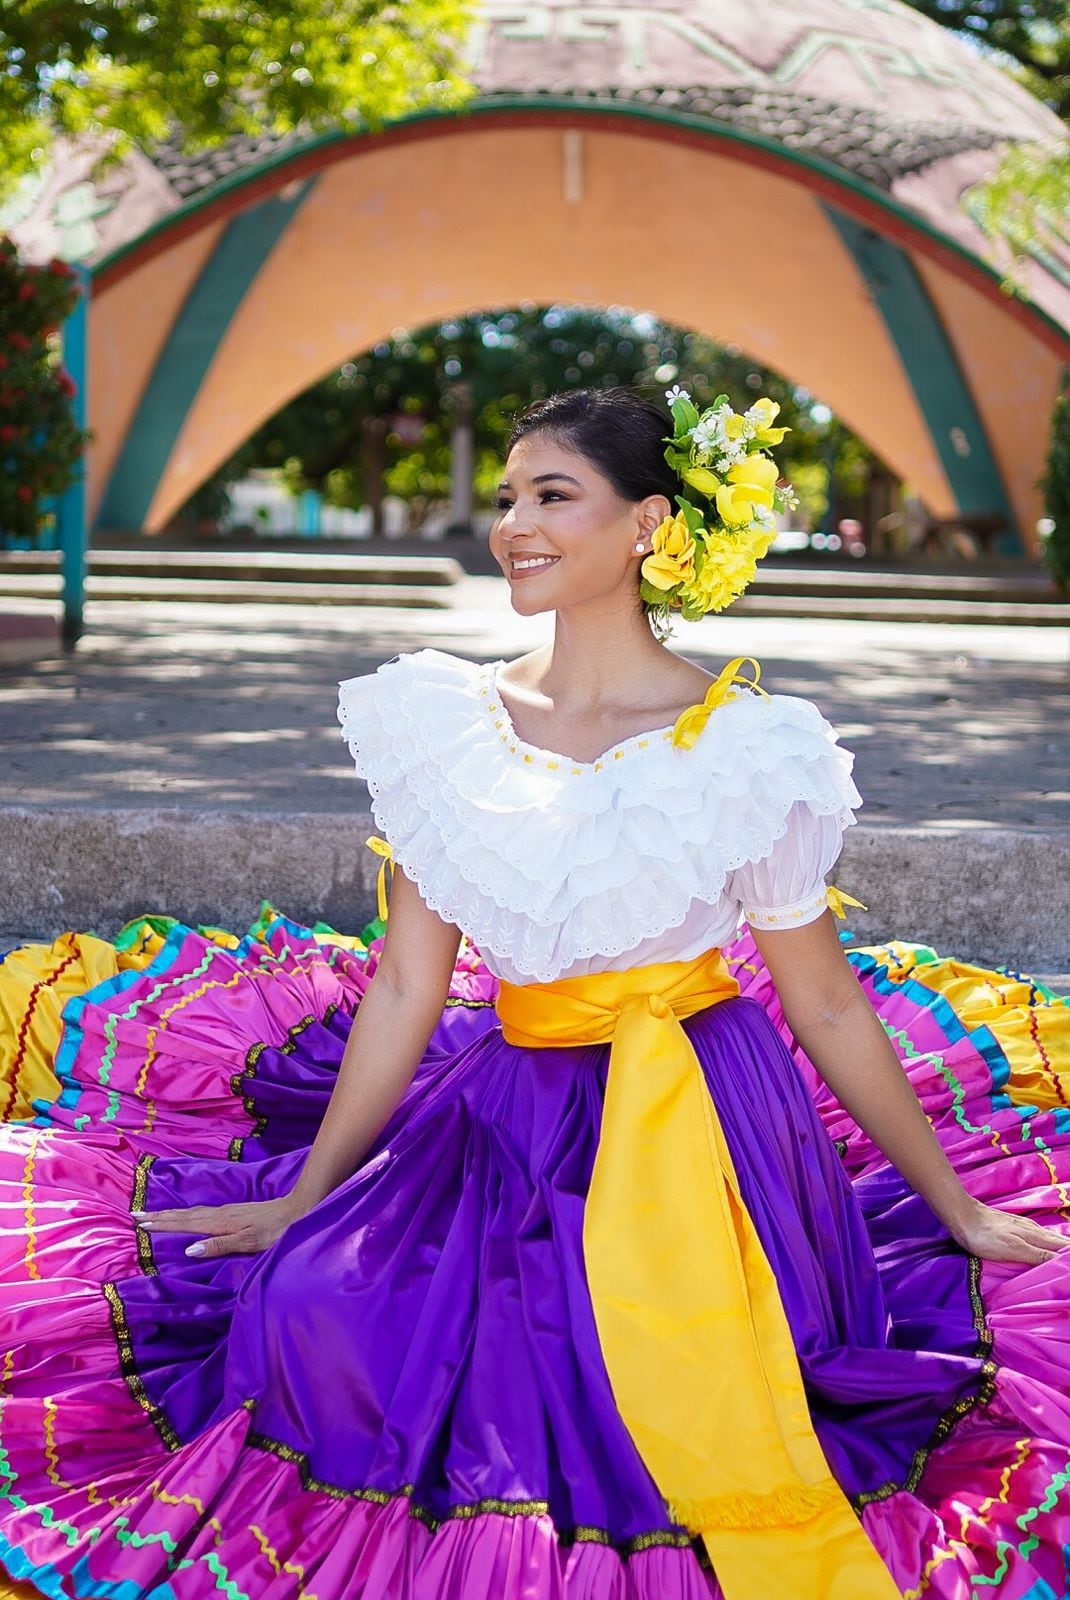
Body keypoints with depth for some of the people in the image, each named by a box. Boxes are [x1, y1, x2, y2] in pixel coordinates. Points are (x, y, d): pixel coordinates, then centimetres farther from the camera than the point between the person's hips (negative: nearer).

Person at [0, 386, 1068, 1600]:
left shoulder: (744, 744, -10)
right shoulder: (454, 723, -1)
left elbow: (829, 1010, -1)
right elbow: (407, 983, 3)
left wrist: (960, 1210, 5)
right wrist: (301, 1201, 5)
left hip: (700, 1134, -3)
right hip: (508, 1116, 4)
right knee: (317, 1299, -17)